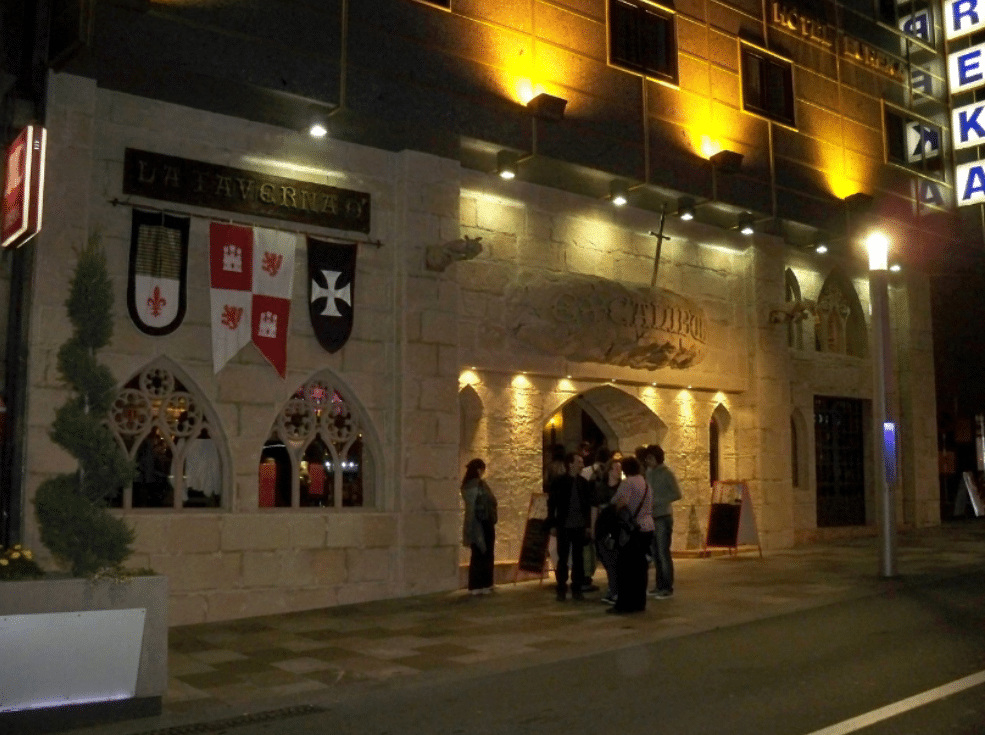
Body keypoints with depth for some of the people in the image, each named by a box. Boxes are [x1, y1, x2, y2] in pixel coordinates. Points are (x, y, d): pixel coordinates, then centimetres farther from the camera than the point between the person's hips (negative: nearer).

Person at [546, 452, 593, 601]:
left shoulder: (584, 483, 5)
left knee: (578, 558, 6)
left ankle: (577, 589, 14)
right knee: (563, 558, 3)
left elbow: (588, 505, 10)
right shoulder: (559, 482, -3)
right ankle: (561, 590, 10)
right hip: (564, 526, -2)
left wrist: (588, 525, 6)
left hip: (580, 527, 3)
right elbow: (551, 504, -1)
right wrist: (552, 525, -5)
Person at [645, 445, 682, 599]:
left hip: (663, 517, -6)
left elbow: (677, 494, -11)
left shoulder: (666, 473, -8)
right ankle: (660, 585, 18)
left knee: (663, 553, -5)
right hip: (651, 517, 6)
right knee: (655, 553, 8)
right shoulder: (648, 472, 9)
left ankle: (668, 588, 3)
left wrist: (657, 502, -16)